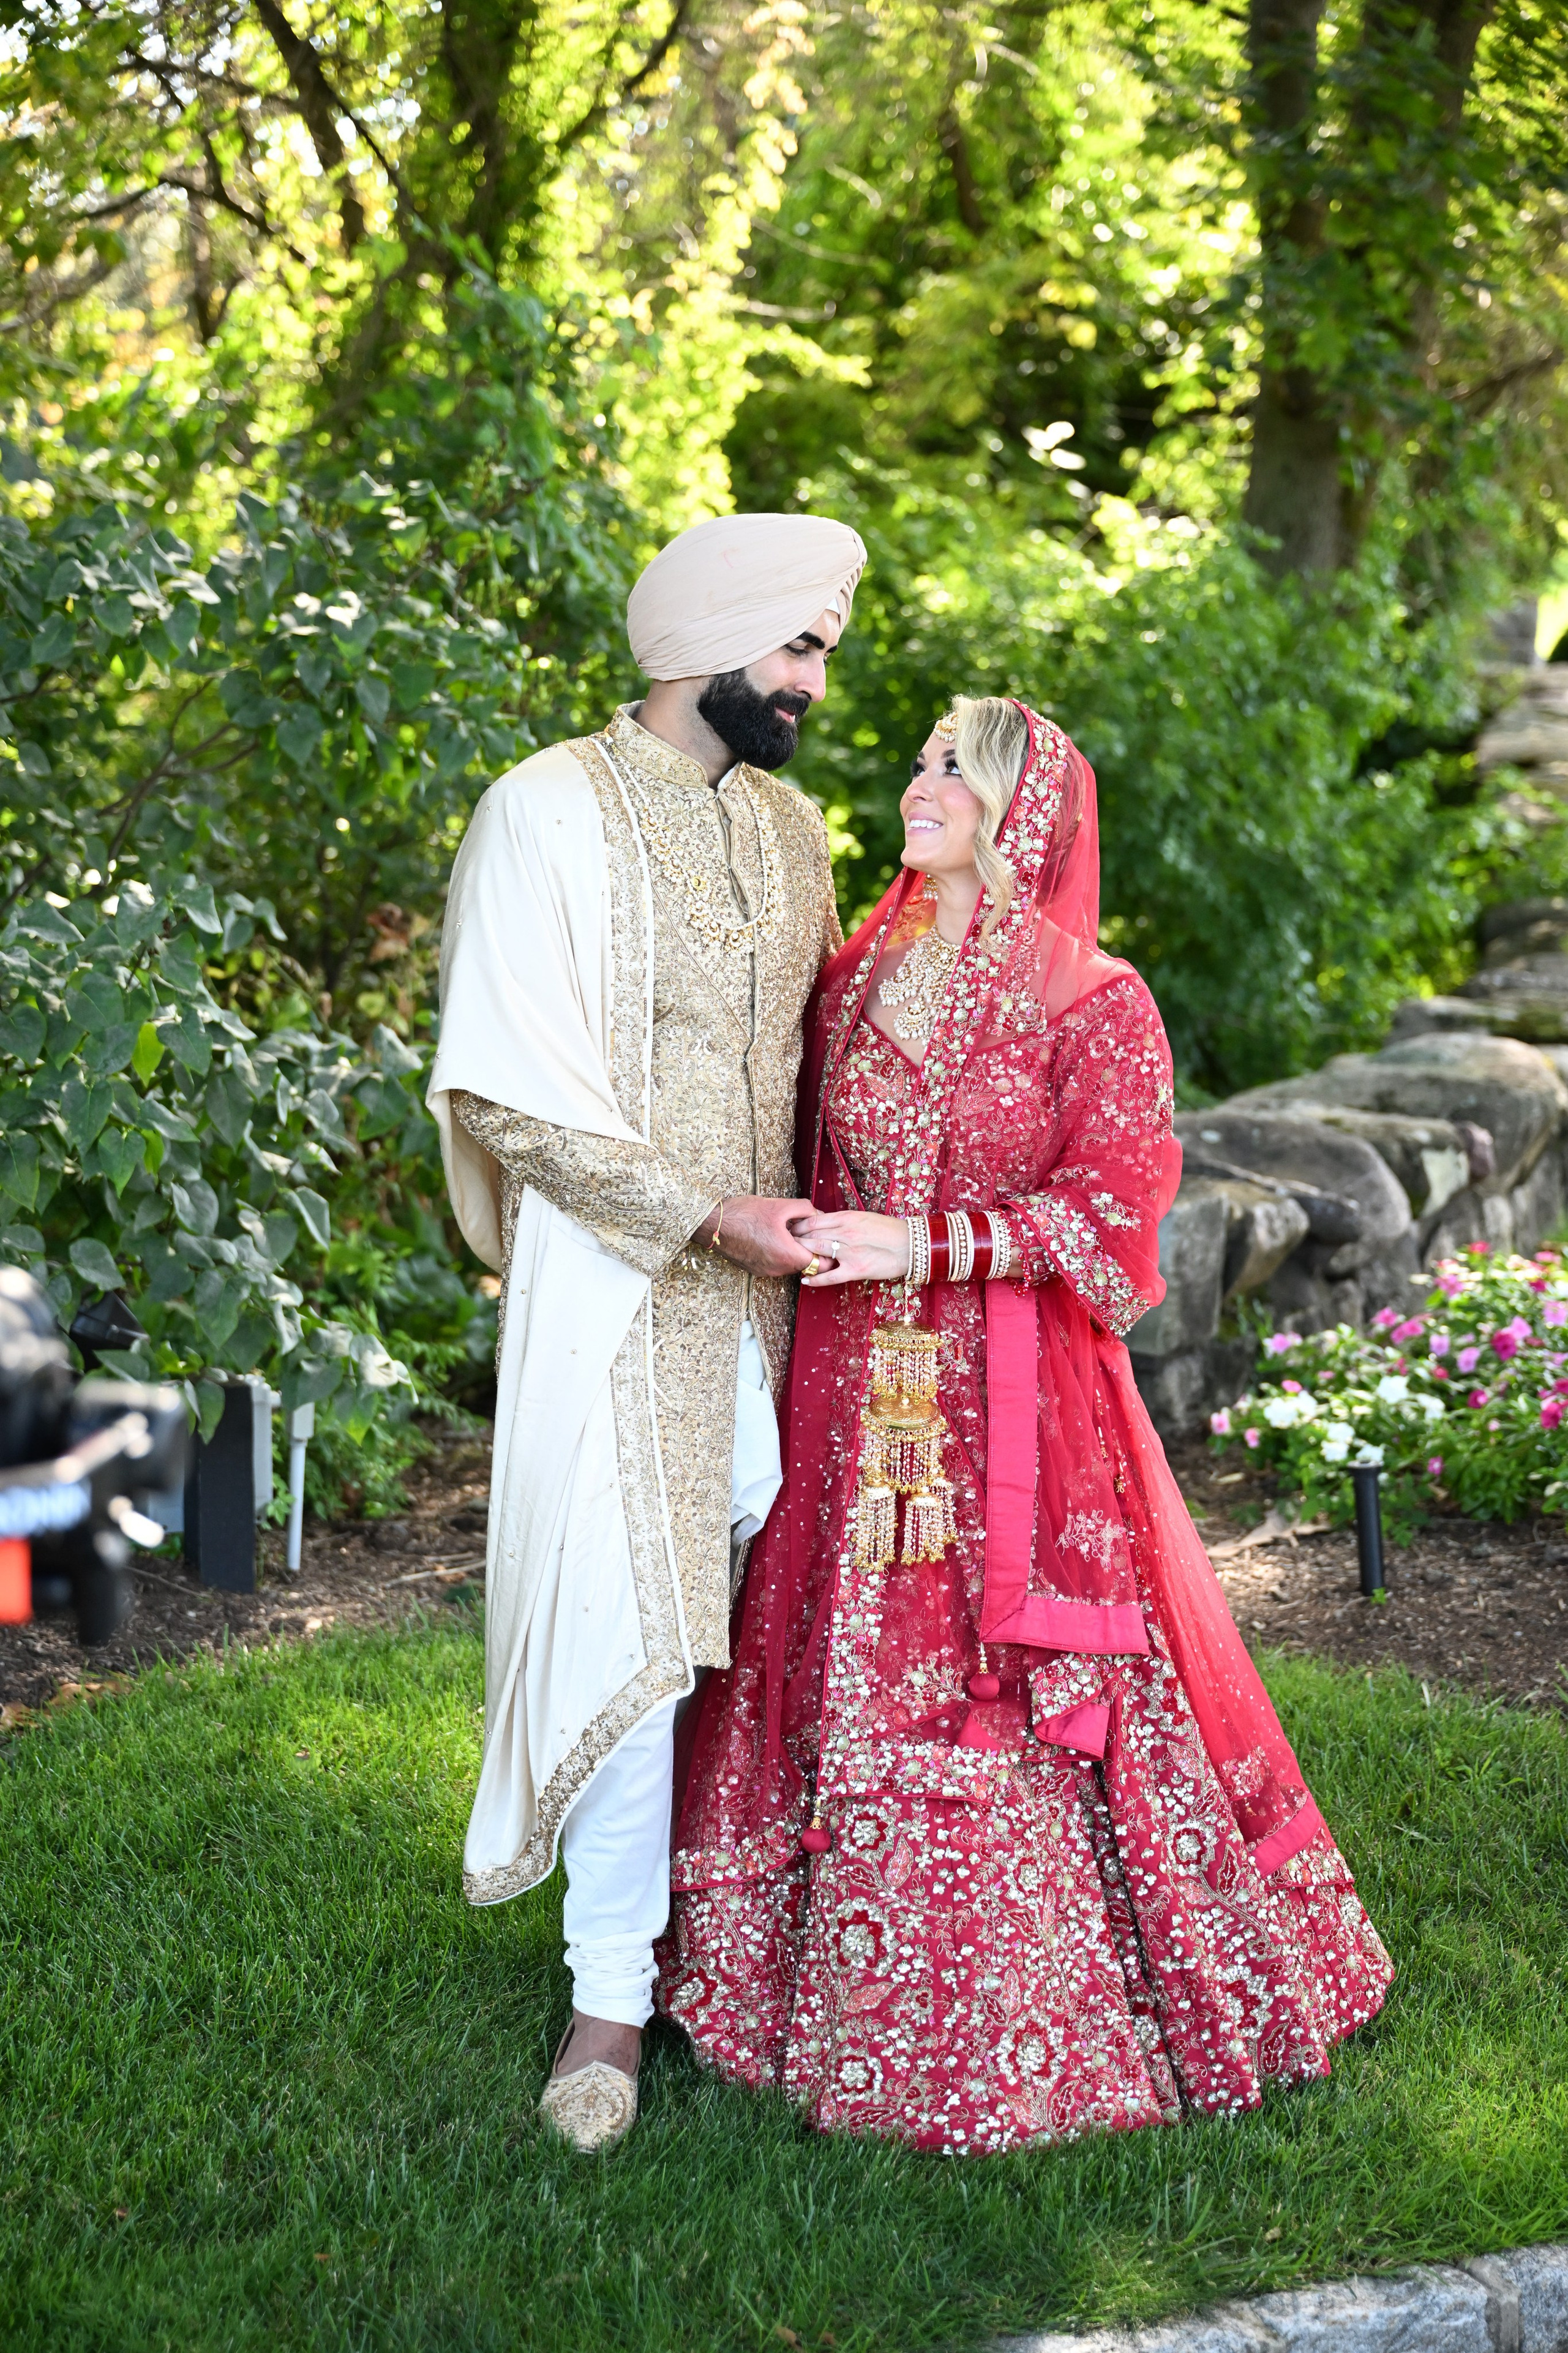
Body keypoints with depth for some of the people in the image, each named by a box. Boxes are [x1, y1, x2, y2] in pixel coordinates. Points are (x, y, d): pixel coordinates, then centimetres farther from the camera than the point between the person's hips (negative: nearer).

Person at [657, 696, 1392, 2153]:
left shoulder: (1095, 1006, -4)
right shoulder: (854, 984, 10)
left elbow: (1110, 1208, -10)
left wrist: (924, 1246, -16)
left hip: (1018, 1405, -4)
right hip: (855, 1393, 4)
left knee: (1033, 1704, -1)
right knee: (855, 1692, 7)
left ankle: (1053, 2022, 15)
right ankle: (873, 2013, 22)